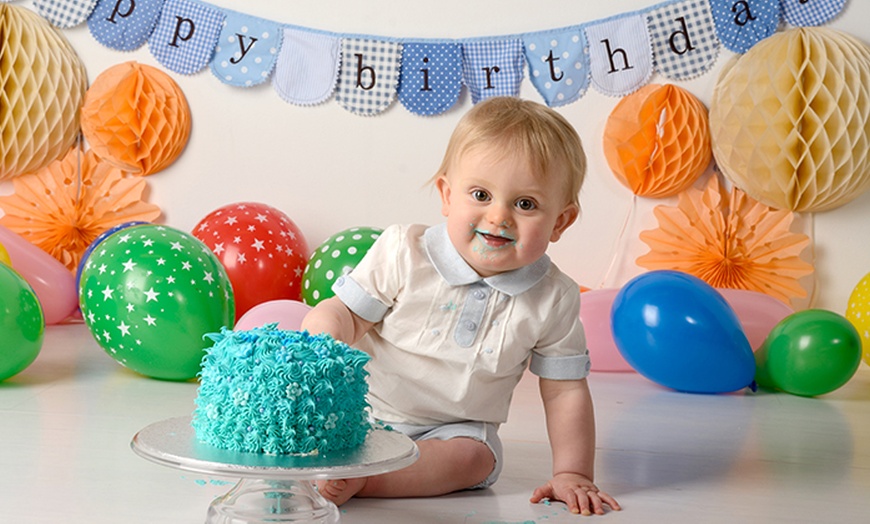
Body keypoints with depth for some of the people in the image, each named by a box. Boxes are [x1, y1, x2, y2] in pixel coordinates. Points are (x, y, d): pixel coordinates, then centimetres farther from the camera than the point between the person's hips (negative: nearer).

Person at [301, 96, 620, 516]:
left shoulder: (553, 301, -10)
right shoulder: (404, 252, -15)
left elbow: (565, 391, -2)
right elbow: (345, 313, -10)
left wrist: (573, 474, -6)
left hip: (453, 429, 2)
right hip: (364, 407, -1)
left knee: (473, 456, -28)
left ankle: (357, 479, -28)